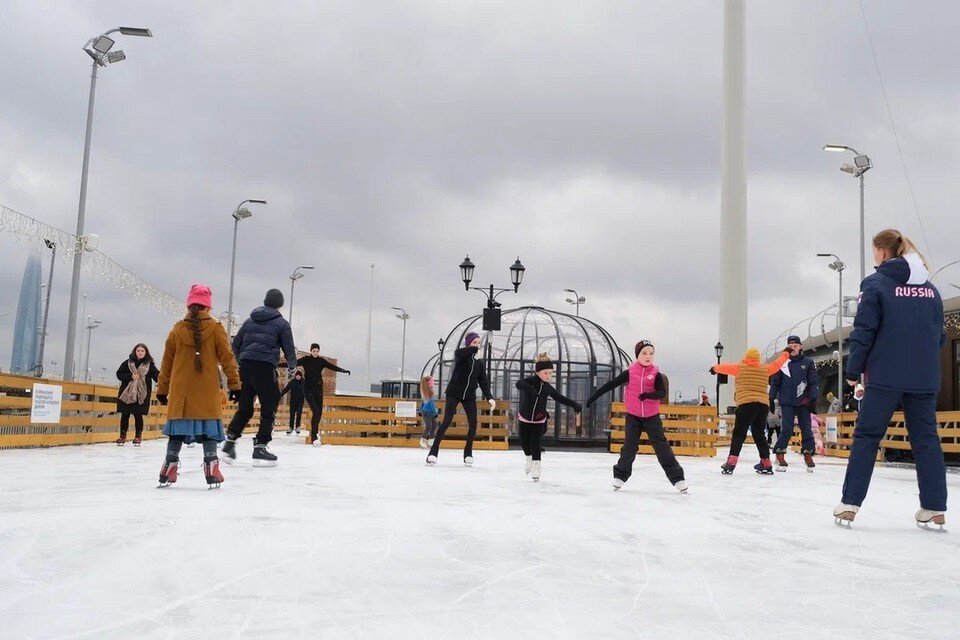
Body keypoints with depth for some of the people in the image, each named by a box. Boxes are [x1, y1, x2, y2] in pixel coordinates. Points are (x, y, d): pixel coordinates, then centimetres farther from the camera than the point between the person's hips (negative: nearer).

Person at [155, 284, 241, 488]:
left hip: (180, 391, 2)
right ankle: (211, 470, -3)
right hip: (207, 392, -2)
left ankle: (169, 468, 9)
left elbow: (167, 363, 10)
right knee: (208, 427, 1)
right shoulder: (215, 329, -3)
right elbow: (227, 358, -5)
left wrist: (162, 389, 18)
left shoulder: (178, 329, 4)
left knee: (178, 428, 9)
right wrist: (234, 384, 0)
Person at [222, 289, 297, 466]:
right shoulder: (281, 323, 2)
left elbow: (236, 343, 16)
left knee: (244, 407, 16)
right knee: (269, 408, 3)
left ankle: (229, 442, 9)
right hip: (265, 367, -5)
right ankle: (260, 448, 1)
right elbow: (289, 350, 3)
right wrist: (292, 367, 21)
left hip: (245, 365, 6)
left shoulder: (250, 320, 17)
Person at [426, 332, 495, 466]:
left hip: (469, 396, 4)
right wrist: (475, 349, -23)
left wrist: (490, 398, -11)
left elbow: (483, 382, 2)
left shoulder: (479, 363, 10)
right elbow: (461, 353, -30)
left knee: (473, 424, -5)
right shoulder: (460, 354, -2)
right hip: (453, 394, -4)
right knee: (447, 421, -16)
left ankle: (468, 453, 13)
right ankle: (433, 452, -11)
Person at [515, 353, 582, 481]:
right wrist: (529, 388, -59)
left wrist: (575, 405, -3)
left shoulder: (548, 388, -4)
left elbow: (560, 398, 7)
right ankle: (529, 458, 38)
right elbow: (519, 383, -38)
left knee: (535, 442, -7)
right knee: (524, 441, 11)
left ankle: (536, 465, 2)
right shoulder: (530, 380, -18)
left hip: (539, 420, 1)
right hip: (524, 418, -1)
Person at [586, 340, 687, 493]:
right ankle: (620, 476, 18)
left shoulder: (656, 374, -5)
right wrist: (594, 397, -3)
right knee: (629, 447, 1)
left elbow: (662, 393, -15)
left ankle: (678, 478, 2)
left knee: (662, 447, -2)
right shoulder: (630, 373, -5)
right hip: (633, 417, 0)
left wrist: (649, 395, -34)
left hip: (652, 417, 0)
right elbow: (611, 385, -3)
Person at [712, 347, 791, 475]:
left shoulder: (740, 367, 7)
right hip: (763, 405, 4)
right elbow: (777, 364, 32)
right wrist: (786, 353, 51)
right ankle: (766, 465, 21)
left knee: (739, 434, -6)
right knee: (759, 434, 17)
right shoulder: (765, 369, 16)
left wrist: (714, 368, 41)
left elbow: (725, 368, 19)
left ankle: (731, 463, -18)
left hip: (746, 404, -4)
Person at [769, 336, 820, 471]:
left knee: (806, 428, 3)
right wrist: (771, 398, 5)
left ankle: (808, 454, 15)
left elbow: (814, 382, 2)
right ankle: (779, 455, -1)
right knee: (787, 429, -8)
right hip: (787, 401, -1)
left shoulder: (808, 362, 3)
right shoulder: (782, 362, 4)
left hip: (803, 401, 1)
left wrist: (814, 398, -7)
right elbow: (775, 382, 8)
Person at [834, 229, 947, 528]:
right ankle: (935, 508, 9)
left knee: (866, 436, 2)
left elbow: (863, 332, -8)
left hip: (886, 376, -4)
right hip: (925, 378, 5)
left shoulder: (876, 283, -5)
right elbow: (939, 334, 15)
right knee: (926, 438, 9)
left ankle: (850, 503, -1)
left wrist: (853, 370, -1)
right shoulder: (930, 288, 12)